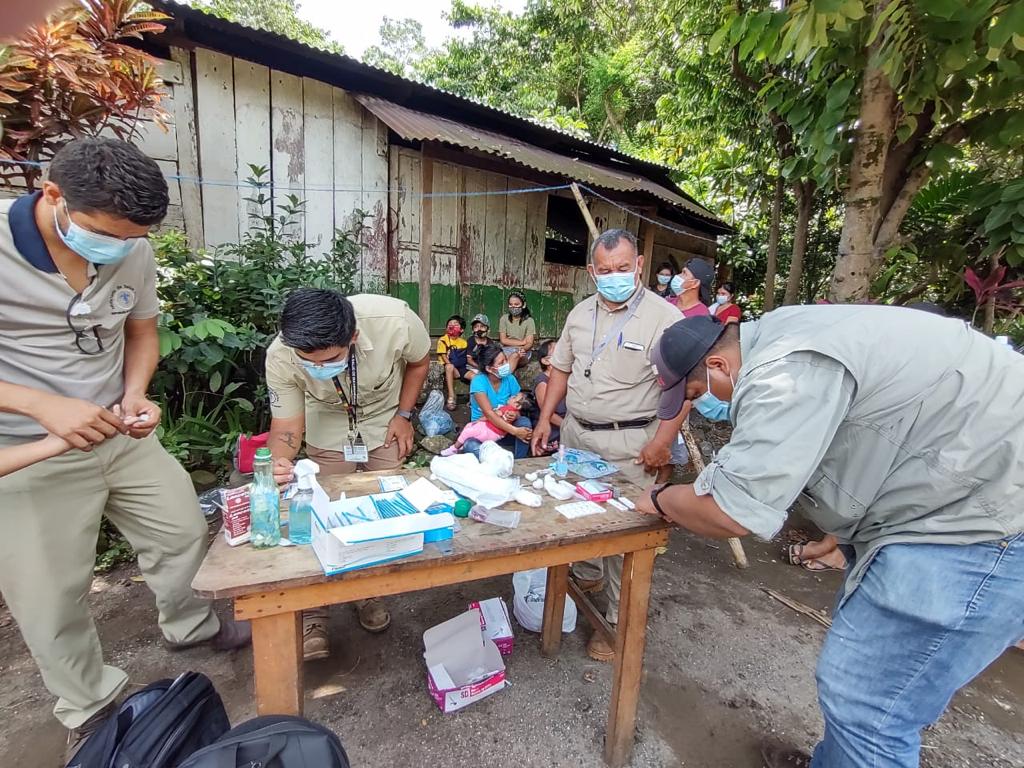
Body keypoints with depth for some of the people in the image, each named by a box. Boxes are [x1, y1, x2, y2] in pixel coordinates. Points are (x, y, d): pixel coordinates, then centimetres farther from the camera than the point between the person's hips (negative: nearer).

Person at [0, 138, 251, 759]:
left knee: (184, 531, 16)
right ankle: (89, 709, 35)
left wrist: (135, 394, -9)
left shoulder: (133, 251, -7)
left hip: (124, 435, 5)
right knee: (52, 597, 9)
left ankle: (189, 624, 45)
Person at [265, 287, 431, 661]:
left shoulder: (395, 321, -37)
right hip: (328, 430, 0)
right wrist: (280, 460, -44)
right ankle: (313, 616, 18)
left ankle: (369, 594, 31)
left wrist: (403, 414, -14)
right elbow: (286, 426, -23)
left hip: (385, 423, 1)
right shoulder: (280, 358, -32)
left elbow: (419, 360, -13)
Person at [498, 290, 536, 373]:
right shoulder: (504, 318, 6)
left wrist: (523, 349, -31)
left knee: (515, 355, -36)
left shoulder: (529, 320, 0)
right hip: (506, 350, 2)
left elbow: (530, 343, -7)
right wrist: (522, 342, -7)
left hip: (522, 352, -1)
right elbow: (503, 340, 0)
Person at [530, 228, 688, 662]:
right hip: (575, 432, 7)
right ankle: (587, 576, 46)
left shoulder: (663, 317, -12)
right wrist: (545, 419, 10)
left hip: (628, 443, -6)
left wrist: (662, 441, -21)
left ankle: (619, 620, 18)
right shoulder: (580, 314, 8)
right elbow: (561, 369, 14)